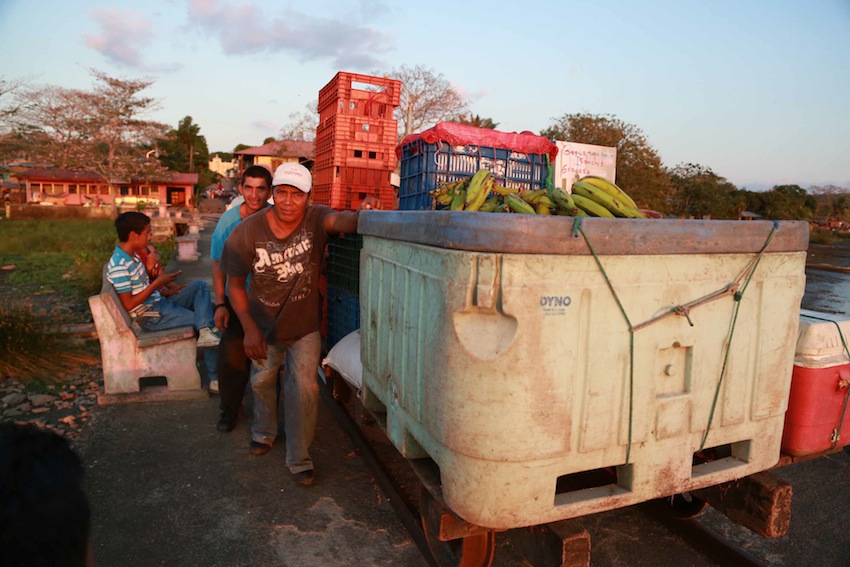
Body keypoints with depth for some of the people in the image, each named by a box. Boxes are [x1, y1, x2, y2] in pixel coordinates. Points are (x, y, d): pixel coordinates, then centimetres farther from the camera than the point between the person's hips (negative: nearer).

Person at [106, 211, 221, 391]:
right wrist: (157, 283, -17)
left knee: (199, 285, -2)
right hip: (151, 316, -9)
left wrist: (163, 282, 2)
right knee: (208, 323, -11)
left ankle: (206, 331, -25)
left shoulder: (132, 255, 8)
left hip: (160, 304, 9)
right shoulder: (119, 266, -20)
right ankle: (216, 379, -4)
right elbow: (129, 304, -21)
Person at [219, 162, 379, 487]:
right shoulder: (247, 233, -19)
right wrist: (249, 329, -16)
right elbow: (236, 283, -11)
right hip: (264, 326, 1)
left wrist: (359, 215, -67)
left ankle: (299, 459, 17)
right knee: (262, 381, 22)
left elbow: (338, 220, -44)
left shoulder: (315, 219, -21)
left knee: (304, 389, -4)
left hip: (304, 326, -1)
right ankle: (264, 432, 52)